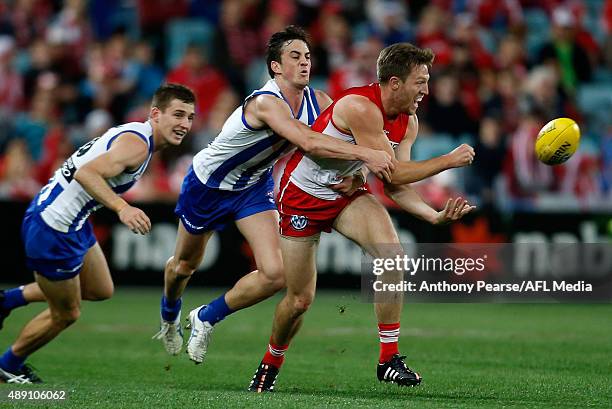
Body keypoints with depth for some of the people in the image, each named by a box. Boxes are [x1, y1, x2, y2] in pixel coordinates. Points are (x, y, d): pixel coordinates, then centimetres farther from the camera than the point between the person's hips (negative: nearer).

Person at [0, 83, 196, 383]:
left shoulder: (133, 133, 8)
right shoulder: (136, 143, -23)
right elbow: (87, 173, -36)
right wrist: (122, 208, -46)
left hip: (73, 223, 10)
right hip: (52, 228, -10)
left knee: (101, 290, 23)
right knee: (66, 314, 7)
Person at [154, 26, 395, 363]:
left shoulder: (318, 101, -14)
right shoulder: (266, 103, -36)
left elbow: (349, 134, -6)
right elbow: (308, 142, -51)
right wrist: (365, 154, -57)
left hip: (254, 187, 5)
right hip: (207, 185, -5)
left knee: (275, 274, -15)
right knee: (185, 265, 18)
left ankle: (206, 319, 9)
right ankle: (169, 316, 53)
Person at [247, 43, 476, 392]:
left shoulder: (408, 122, -4)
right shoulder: (361, 107, -29)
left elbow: (396, 186, -3)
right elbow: (392, 173, -29)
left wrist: (435, 216, -17)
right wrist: (448, 161, -23)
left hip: (348, 193, 6)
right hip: (303, 196, -6)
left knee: (392, 252, -23)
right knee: (300, 299, 0)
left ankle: (389, 358, -17)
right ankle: (271, 363, 31)